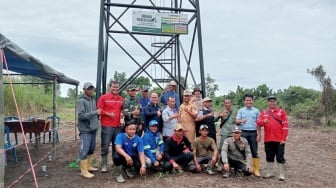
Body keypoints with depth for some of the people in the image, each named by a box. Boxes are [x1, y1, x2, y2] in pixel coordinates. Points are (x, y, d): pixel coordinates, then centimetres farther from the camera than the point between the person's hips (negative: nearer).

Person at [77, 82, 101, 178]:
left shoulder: (93, 100, 13)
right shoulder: (81, 101, -11)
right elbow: (81, 115, -21)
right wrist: (95, 112, -23)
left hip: (93, 128, 8)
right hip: (85, 130, -8)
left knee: (91, 149, 16)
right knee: (84, 150, -4)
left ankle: (88, 166, 30)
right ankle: (84, 171, 4)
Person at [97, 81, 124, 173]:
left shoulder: (121, 99, 12)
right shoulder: (103, 97, -2)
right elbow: (99, 110, -5)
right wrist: (108, 114, -16)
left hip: (118, 125, 5)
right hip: (107, 126, -4)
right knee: (105, 146, 0)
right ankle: (104, 165, 9)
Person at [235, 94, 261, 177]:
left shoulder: (256, 111, 8)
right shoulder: (240, 110, 9)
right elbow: (236, 121, 2)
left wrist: (259, 134, 0)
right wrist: (241, 121, -21)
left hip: (253, 133, 0)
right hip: (243, 133, 0)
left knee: (254, 151, 2)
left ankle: (256, 170, 6)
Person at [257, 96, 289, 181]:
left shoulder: (282, 112, 0)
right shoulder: (264, 112, 8)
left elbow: (285, 125, -3)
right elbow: (258, 122, -2)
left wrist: (283, 138, -8)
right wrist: (263, 121, -25)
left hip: (279, 140, -3)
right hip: (268, 139, 3)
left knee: (280, 157, 2)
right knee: (269, 157, 13)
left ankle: (281, 175, 11)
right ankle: (269, 173, 25)